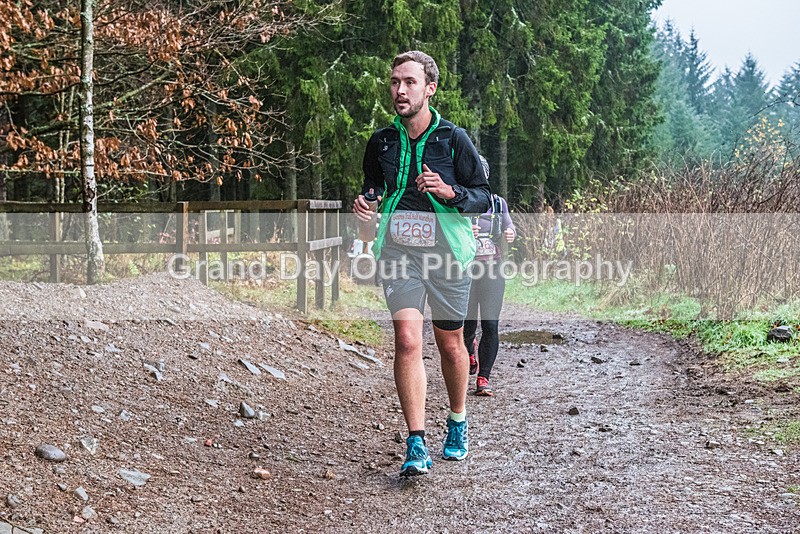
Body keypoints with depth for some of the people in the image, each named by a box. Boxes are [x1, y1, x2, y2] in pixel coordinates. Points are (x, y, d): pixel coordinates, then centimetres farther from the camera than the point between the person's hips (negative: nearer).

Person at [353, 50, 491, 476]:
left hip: (447, 253, -1)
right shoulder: (381, 142, 7)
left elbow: (483, 197, 1)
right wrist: (363, 204, 0)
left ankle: (457, 424, 34)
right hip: (398, 253, 1)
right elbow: (371, 187, 23)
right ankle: (416, 445, -12)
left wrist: (450, 193, -19)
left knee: (450, 344, 10)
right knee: (407, 341, -13)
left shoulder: (454, 139, -2)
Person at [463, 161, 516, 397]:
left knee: (491, 326, -7)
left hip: (493, 271, 2)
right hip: (466, 271, -2)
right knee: (468, 326, 5)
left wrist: (510, 234, -9)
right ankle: (470, 348, 42)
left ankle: (483, 378, -1)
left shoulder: (498, 203, 8)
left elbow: (509, 228, 15)